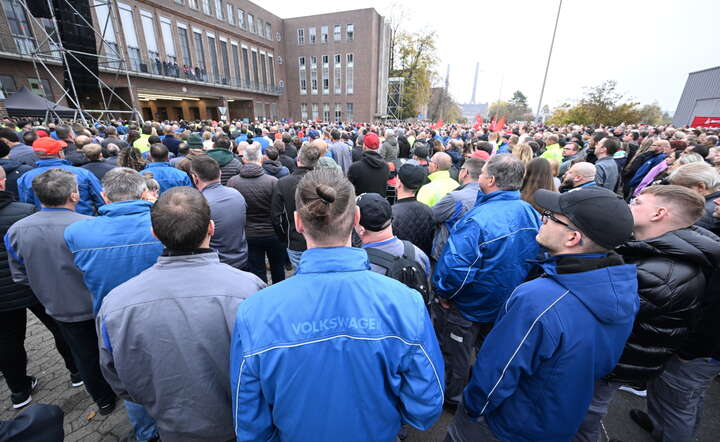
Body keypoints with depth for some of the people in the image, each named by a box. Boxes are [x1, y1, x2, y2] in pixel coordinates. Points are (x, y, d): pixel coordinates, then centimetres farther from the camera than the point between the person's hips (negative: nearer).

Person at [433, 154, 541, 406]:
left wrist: (443, 293, -19)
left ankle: (452, 396, 46)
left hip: (467, 307, -7)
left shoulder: (478, 219, -34)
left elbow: (455, 267, -38)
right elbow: (538, 257, 5)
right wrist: (513, 287, 16)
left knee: (456, 355, 20)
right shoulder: (531, 213, -9)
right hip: (507, 304, 8)